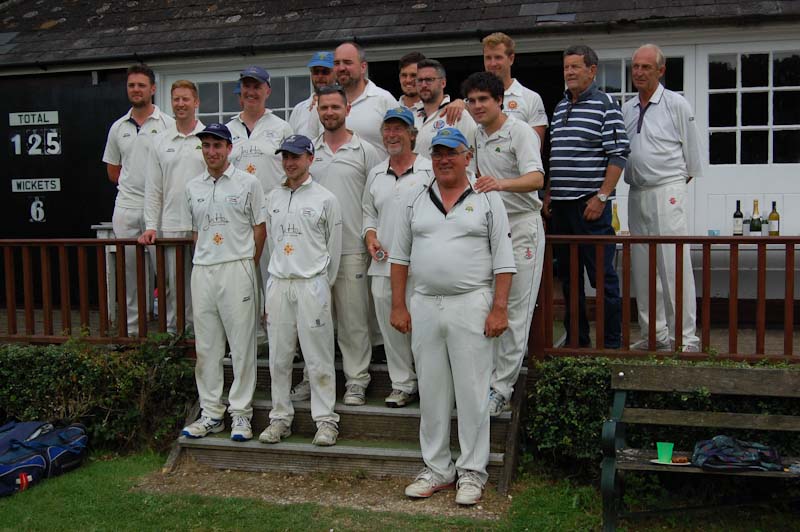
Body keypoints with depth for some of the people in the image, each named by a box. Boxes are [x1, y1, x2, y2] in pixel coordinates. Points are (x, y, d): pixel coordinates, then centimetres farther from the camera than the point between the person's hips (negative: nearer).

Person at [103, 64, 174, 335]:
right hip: (126, 208, 4)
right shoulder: (118, 127, 13)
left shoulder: (167, 124, 0)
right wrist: (132, 186, 11)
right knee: (128, 271, 9)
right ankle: (130, 328, 18)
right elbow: (112, 171, 21)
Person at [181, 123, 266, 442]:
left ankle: (240, 413, 6)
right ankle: (211, 413, 17)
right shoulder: (192, 188, 13)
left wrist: (248, 264, 0)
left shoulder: (247, 183, 0)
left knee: (242, 344, -2)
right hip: (202, 272, 5)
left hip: (237, 269, -4)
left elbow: (260, 227, 3)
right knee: (206, 346, 8)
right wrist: (205, 261, 10)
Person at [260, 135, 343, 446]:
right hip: (278, 284, 4)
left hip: (312, 284, -4)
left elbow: (334, 248, 3)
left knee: (319, 357, -2)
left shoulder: (324, 199, -1)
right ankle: (280, 418, 18)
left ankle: (326, 420, 7)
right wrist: (279, 274, 14)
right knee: (279, 357, 8)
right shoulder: (273, 198, 12)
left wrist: (322, 285, 5)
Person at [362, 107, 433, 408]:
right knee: (391, 327, 9)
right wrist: (370, 236, 5)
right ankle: (402, 385, 20)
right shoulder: (375, 174, 16)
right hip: (383, 264, 5)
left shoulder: (429, 169, 0)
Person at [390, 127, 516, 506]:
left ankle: (472, 471, 12)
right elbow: (399, 256, 12)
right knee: (431, 392, 9)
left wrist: (500, 308, -9)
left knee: (472, 392, 1)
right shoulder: (417, 201, 11)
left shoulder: (488, 199, 2)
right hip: (424, 305, 4)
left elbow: (503, 260, -2)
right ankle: (436, 469, 21)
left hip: (471, 305, -3)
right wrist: (398, 305, 6)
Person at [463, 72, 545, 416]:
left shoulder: (520, 132, -12)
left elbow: (536, 178, -27)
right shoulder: (478, 135, 13)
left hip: (520, 227, -8)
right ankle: (489, 377, 19)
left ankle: (501, 388, -3)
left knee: (515, 312, -6)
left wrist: (499, 184, -43)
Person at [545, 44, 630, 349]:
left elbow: (618, 155, -10)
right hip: (560, 206, 7)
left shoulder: (605, 105, -5)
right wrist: (549, 194, 14)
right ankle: (576, 339, 23)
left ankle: (612, 343, 7)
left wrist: (602, 197, -16)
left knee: (603, 275, -2)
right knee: (568, 276, 12)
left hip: (590, 204, -7)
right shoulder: (560, 107, 16)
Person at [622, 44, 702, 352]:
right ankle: (655, 334, 19)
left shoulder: (677, 105, -2)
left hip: (668, 192, -6)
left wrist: (678, 181, 8)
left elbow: (692, 152, 3)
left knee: (674, 266, -9)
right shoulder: (626, 110, 13)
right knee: (643, 269, 9)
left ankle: (684, 338, -3)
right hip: (637, 195, 6)